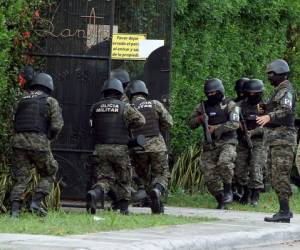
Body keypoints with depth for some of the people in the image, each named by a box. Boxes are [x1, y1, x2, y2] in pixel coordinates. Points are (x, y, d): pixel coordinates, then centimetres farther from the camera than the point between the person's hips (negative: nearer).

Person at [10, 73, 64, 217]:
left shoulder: (22, 101, 18)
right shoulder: (51, 102, 6)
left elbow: (14, 121, 16)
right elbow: (57, 125, -2)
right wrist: (49, 138, 14)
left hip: (19, 141, 4)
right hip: (39, 142, -3)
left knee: (20, 178, 6)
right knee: (48, 174, 15)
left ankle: (15, 210, -7)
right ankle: (36, 202, 0)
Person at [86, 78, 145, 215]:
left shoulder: (95, 107, 6)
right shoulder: (124, 107, -4)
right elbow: (140, 121, -7)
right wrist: (126, 125, 8)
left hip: (100, 148, 2)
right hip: (119, 149, -2)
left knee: (105, 178, 2)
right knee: (123, 179, 12)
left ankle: (94, 194, -28)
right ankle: (124, 209, 15)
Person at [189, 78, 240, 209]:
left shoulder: (230, 105, 0)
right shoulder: (202, 106, 13)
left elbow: (235, 124, -12)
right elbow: (191, 124, 14)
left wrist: (216, 128, -19)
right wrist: (200, 119, -7)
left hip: (226, 143, -5)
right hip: (209, 146, 5)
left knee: (224, 162, -33)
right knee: (209, 176, -1)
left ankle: (228, 190, -16)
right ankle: (220, 201, 15)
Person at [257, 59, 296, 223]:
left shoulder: (286, 91, -11)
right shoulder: (279, 91, 21)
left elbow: (286, 110, -30)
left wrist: (269, 117, -45)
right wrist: (266, 108, 12)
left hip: (283, 138, -11)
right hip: (275, 139, 11)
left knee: (280, 175, -14)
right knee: (276, 176, 13)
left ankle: (284, 212, -16)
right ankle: (285, 210, 18)